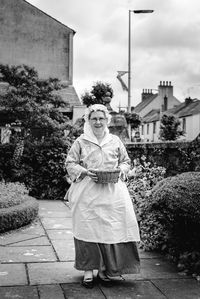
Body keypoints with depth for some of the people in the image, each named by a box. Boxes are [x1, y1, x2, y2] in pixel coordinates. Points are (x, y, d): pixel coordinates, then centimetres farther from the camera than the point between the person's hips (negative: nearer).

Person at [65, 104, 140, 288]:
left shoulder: (115, 141, 11)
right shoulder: (81, 141, 5)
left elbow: (126, 161, 18)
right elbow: (70, 164, 5)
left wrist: (120, 170, -3)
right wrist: (85, 172, -11)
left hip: (112, 192, 2)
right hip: (87, 193, -1)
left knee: (112, 229, -2)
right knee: (88, 228, -3)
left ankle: (105, 270, 11)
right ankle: (88, 270, 10)